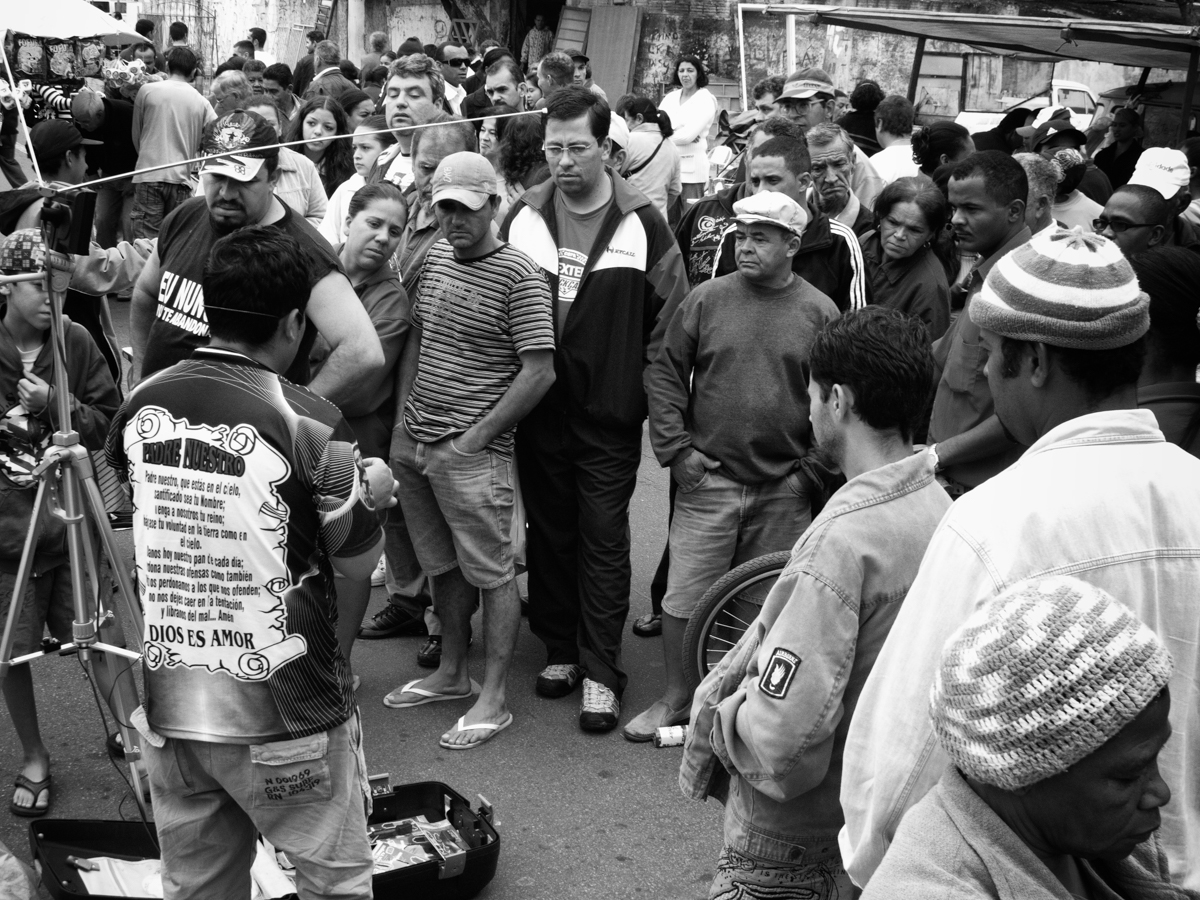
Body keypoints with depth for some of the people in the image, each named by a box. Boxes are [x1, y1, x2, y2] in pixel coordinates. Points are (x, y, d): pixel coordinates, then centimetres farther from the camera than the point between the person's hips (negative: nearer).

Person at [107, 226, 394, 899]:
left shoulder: (142, 406, 0)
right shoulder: (309, 422, -14)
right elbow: (360, 561, -4)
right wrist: (372, 490, 16)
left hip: (167, 707, 5)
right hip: (284, 713, -5)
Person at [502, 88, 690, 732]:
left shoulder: (640, 222, -6)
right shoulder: (523, 215, 2)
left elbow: (671, 313, -1)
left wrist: (643, 381, -4)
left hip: (609, 415, -3)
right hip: (536, 410, 3)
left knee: (603, 539, 1)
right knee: (549, 532, 13)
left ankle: (600, 672, 8)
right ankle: (560, 649, 27)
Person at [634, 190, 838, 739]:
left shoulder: (820, 313, 0)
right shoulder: (706, 300, 1)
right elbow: (664, 373, 5)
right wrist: (676, 448, -2)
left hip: (785, 489, 0)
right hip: (708, 478, 0)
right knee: (684, 598, 2)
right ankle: (675, 699, 19)